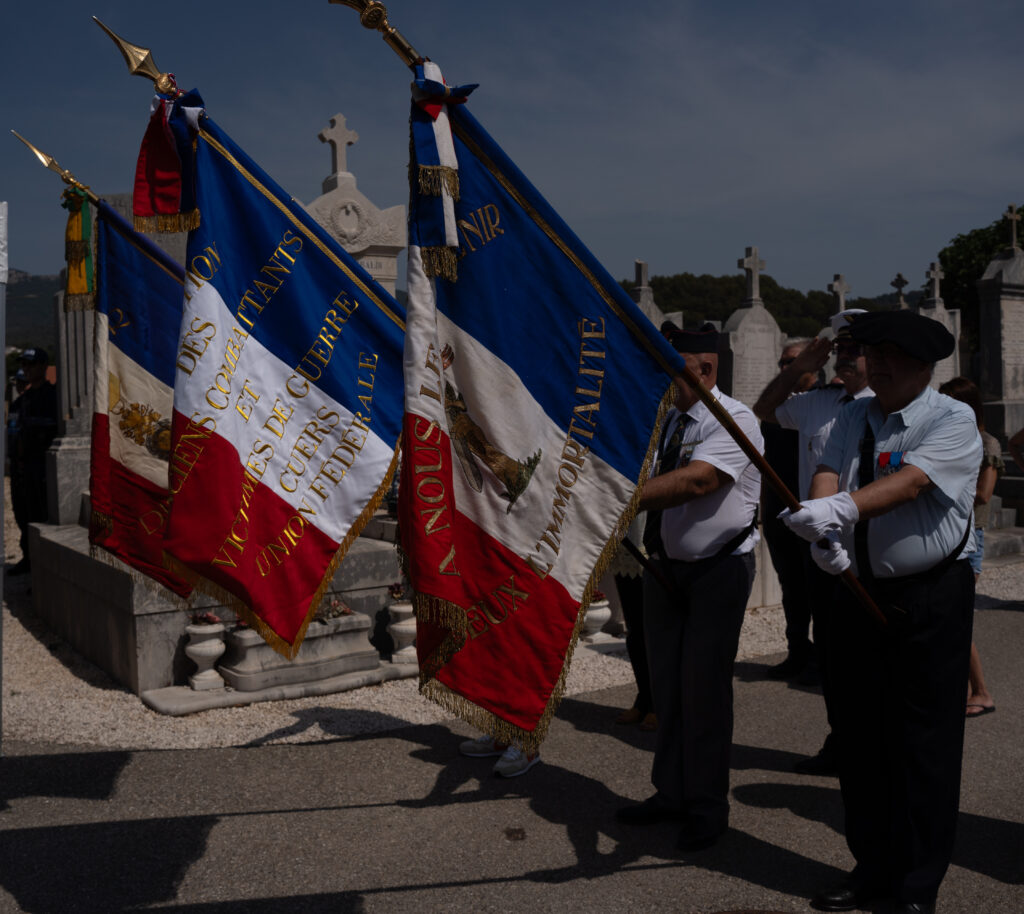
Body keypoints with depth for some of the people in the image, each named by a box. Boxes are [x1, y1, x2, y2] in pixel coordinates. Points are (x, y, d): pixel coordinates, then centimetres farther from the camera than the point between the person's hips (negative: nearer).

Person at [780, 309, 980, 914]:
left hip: (930, 598, -5)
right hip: (858, 590, 6)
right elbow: (828, 473, -4)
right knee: (860, 738, 12)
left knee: (922, 744, 0)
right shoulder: (855, 417, 11)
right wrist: (820, 524, -25)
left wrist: (841, 508, -39)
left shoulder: (954, 421, -7)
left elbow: (910, 481, -24)